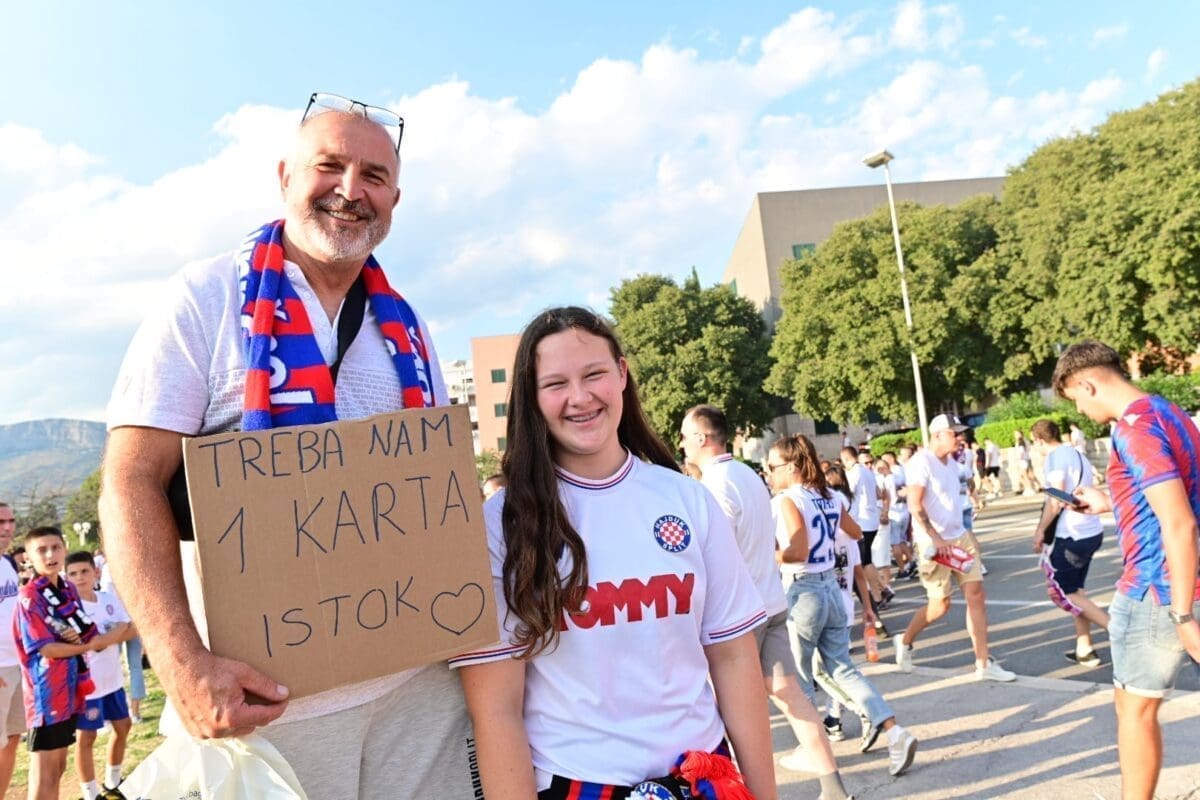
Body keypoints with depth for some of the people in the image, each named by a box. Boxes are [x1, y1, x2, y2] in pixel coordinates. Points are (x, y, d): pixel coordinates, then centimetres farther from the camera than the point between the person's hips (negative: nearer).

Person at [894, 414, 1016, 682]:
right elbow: (915, 505, -20)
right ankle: (905, 642, 24)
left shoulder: (951, 462, 12)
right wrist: (936, 539, -23)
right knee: (940, 604, -1)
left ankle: (983, 664, 7)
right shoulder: (921, 462, -15)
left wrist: (967, 535, 19)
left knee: (976, 595, 1)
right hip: (932, 542, -8)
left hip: (959, 538, 8)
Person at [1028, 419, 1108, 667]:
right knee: (1074, 589, 17)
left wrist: (1040, 530, -11)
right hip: (1091, 531, 9)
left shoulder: (1055, 457, -13)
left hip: (1072, 535, -9)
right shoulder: (1077, 454, 14)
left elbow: (1056, 499, -19)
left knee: (1061, 592, 1)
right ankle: (1084, 649, 19)